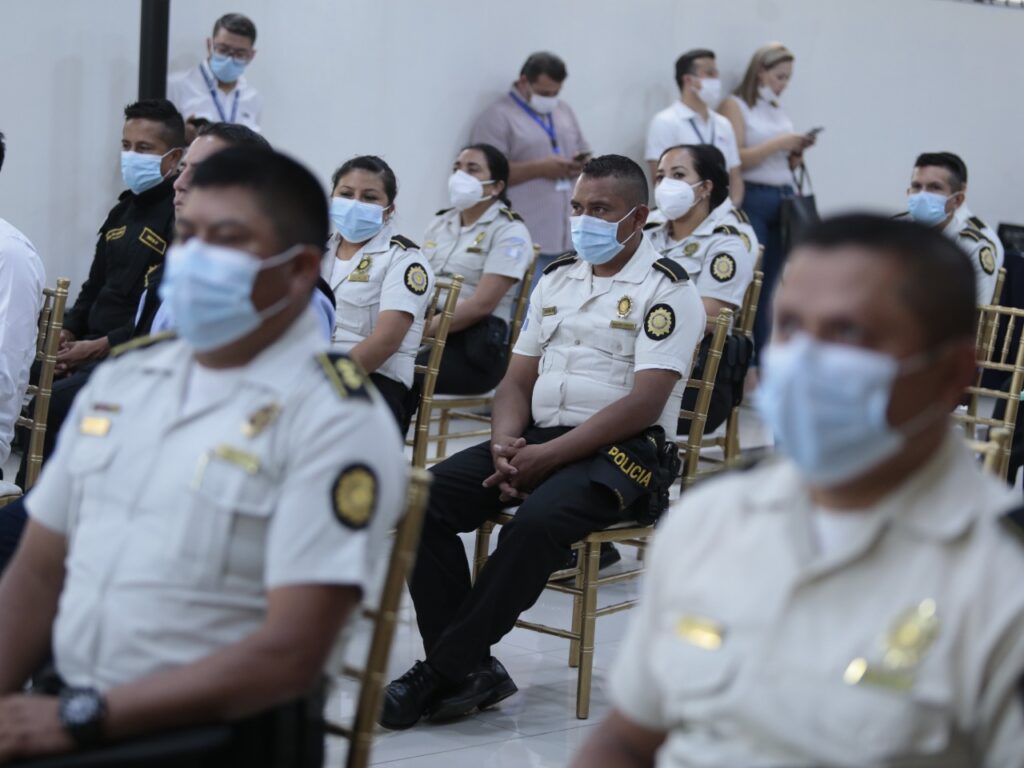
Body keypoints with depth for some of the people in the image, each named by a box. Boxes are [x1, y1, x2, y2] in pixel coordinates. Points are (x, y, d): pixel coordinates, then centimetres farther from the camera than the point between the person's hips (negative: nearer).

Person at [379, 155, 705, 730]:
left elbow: (643, 404, -15)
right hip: (536, 439, 7)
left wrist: (547, 456, -19)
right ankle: (470, 670, -17)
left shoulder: (666, 290, -5)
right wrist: (506, 445, -6)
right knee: (425, 499, -16)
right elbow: (518, 381, 17)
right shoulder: (557, 280, 18)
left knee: (538, 521, -36)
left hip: (622, 453, -7)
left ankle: (441, 672, -23)